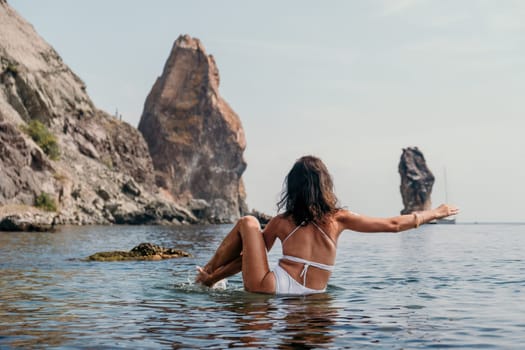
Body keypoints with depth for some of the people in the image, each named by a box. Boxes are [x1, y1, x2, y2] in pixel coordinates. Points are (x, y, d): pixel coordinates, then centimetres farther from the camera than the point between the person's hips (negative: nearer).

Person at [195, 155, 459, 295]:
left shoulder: (281, 222, 0)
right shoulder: (338, 219, 1)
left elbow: (248, 255, 8)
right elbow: (393, 225, 4)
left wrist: (213, 276, 22)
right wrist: (434, 213, 16)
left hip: (272, 288, -3)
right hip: (313, 294, 3)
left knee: (247, 223, 11)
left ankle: (208, 273, 16)